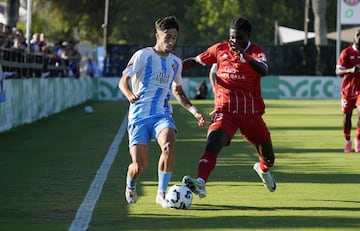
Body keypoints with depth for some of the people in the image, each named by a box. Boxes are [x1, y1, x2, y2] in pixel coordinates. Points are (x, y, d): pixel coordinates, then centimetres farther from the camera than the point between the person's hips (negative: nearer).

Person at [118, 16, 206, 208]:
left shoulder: (176, 62, 13)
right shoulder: (143, 55, -3)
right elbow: (123, 80, -6)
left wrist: (193, 110, 14)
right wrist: (129, 95, -28)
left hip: (162, 114, 3)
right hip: (139, 115, -3)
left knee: (169, 145, -30)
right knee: (139, 166, -11)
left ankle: (161, 193, -17)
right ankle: (130, 186, 27)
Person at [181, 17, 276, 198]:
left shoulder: (256, 52, -2)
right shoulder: (220, 49, 5)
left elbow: (263, 70, -24)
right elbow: (196, 61, 18)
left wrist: (246, 57, -42)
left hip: (251, 112, 0)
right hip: (224, 110, 0)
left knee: (268, 158, 13)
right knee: (213, 144, -28)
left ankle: (263, 169, 50)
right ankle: (200, 184, -42)